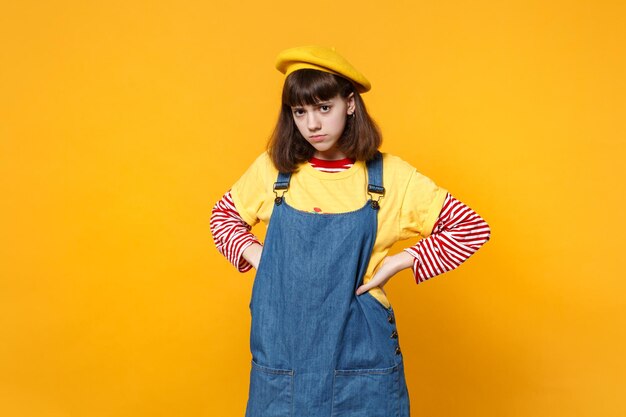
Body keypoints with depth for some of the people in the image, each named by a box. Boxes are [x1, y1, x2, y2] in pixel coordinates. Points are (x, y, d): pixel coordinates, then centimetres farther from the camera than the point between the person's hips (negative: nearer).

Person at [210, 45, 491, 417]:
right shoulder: (271, 169, 1)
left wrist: (399, 262, -7)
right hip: (282, 350, 2)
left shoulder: (390, 176, -4)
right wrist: (253, 253, 0)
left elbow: (472, 227, 0)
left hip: (360, 353, -1)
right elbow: (223, 216, 19)